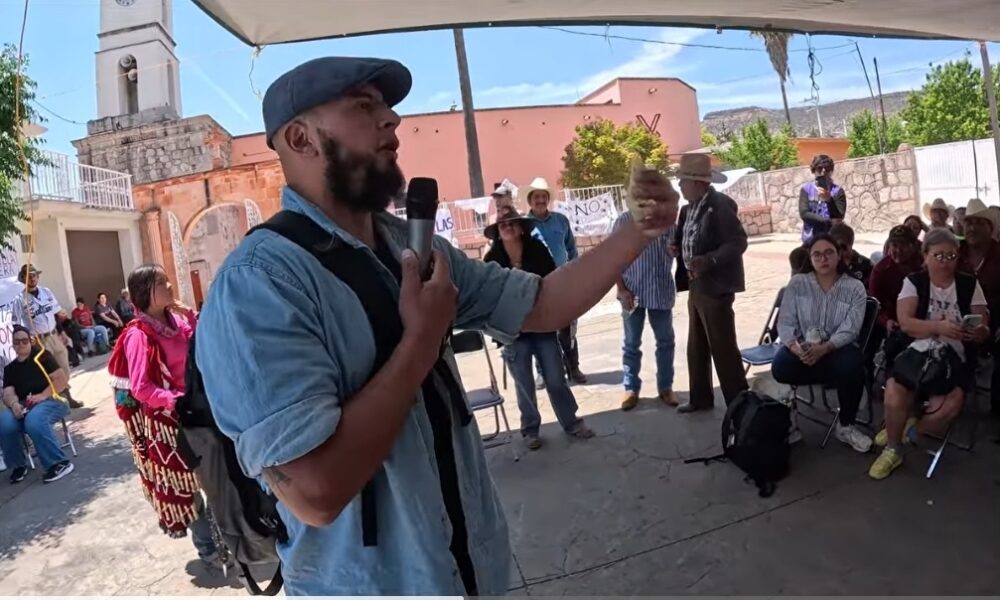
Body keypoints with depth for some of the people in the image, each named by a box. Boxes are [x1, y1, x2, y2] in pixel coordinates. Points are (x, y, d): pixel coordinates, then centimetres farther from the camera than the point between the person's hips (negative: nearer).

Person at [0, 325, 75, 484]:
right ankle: (18, 465, -4)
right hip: (23, 407, 4)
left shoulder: (42, 356, 5)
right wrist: (14, 404, -20)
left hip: (51, 401, -4)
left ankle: (59, 463, -26)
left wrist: (42, 396, -18)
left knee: (34, 421, -37)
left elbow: (62, 379, -4)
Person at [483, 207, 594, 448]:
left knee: (556, 379, 8)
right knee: (524, 384, 9)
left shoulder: (538, 250, -4)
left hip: (543, 325, 1)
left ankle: (571, 422, 26)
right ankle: (530, 429, 26)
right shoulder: (492, 259, -6)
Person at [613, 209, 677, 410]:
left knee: (665, 340, 10)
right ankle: (631, 388, 19)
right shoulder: (624, 221, -3)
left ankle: (665, 387, 24)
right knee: (632, 343, 7)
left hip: (662, 290, 2)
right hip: (633, 292, -2)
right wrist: (621, 289, -11)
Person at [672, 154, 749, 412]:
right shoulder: (688, 208, 11)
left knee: (723, 347, -2)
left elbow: (738, 242, -18)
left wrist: (709, 260, -29)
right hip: (696, 286, 9)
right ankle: (701, 398, 29)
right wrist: (676, 247, 2)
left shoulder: (721, 205, -15)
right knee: (696, 347, 16)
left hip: (714, 286, -9)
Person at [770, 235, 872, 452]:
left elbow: (849, 329, -12)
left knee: (850, 367, -33)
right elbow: (785, 322, -5)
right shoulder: (797, 284, 2)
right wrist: (795, 347, -27)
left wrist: (824, 348, -31)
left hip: (838, 348, 0)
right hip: (803, 347, 0)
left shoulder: (855, 288, -1)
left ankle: (845, 425, -6)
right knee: (780, 367, -34)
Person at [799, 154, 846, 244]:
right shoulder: (806, 189, 3)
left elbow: (839, 217, -8)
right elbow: (804, 213, -8)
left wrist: (829, 200, -24)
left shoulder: (838, 191, 1)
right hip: (810, 240, 1)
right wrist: (828, 221, -16)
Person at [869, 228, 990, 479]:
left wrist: (981, 332, -20)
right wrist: (939, 327, -27)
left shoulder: (969, 284, 8)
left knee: (948, 407, -28)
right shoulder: (913, 282, 4)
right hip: (918, 352, -1)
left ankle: (909, 428, 8)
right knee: (894, 398, -28)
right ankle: (893, 450, 1)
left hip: (956, 358, 1)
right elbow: (905, 322, -10)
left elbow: (984, 328, 5)